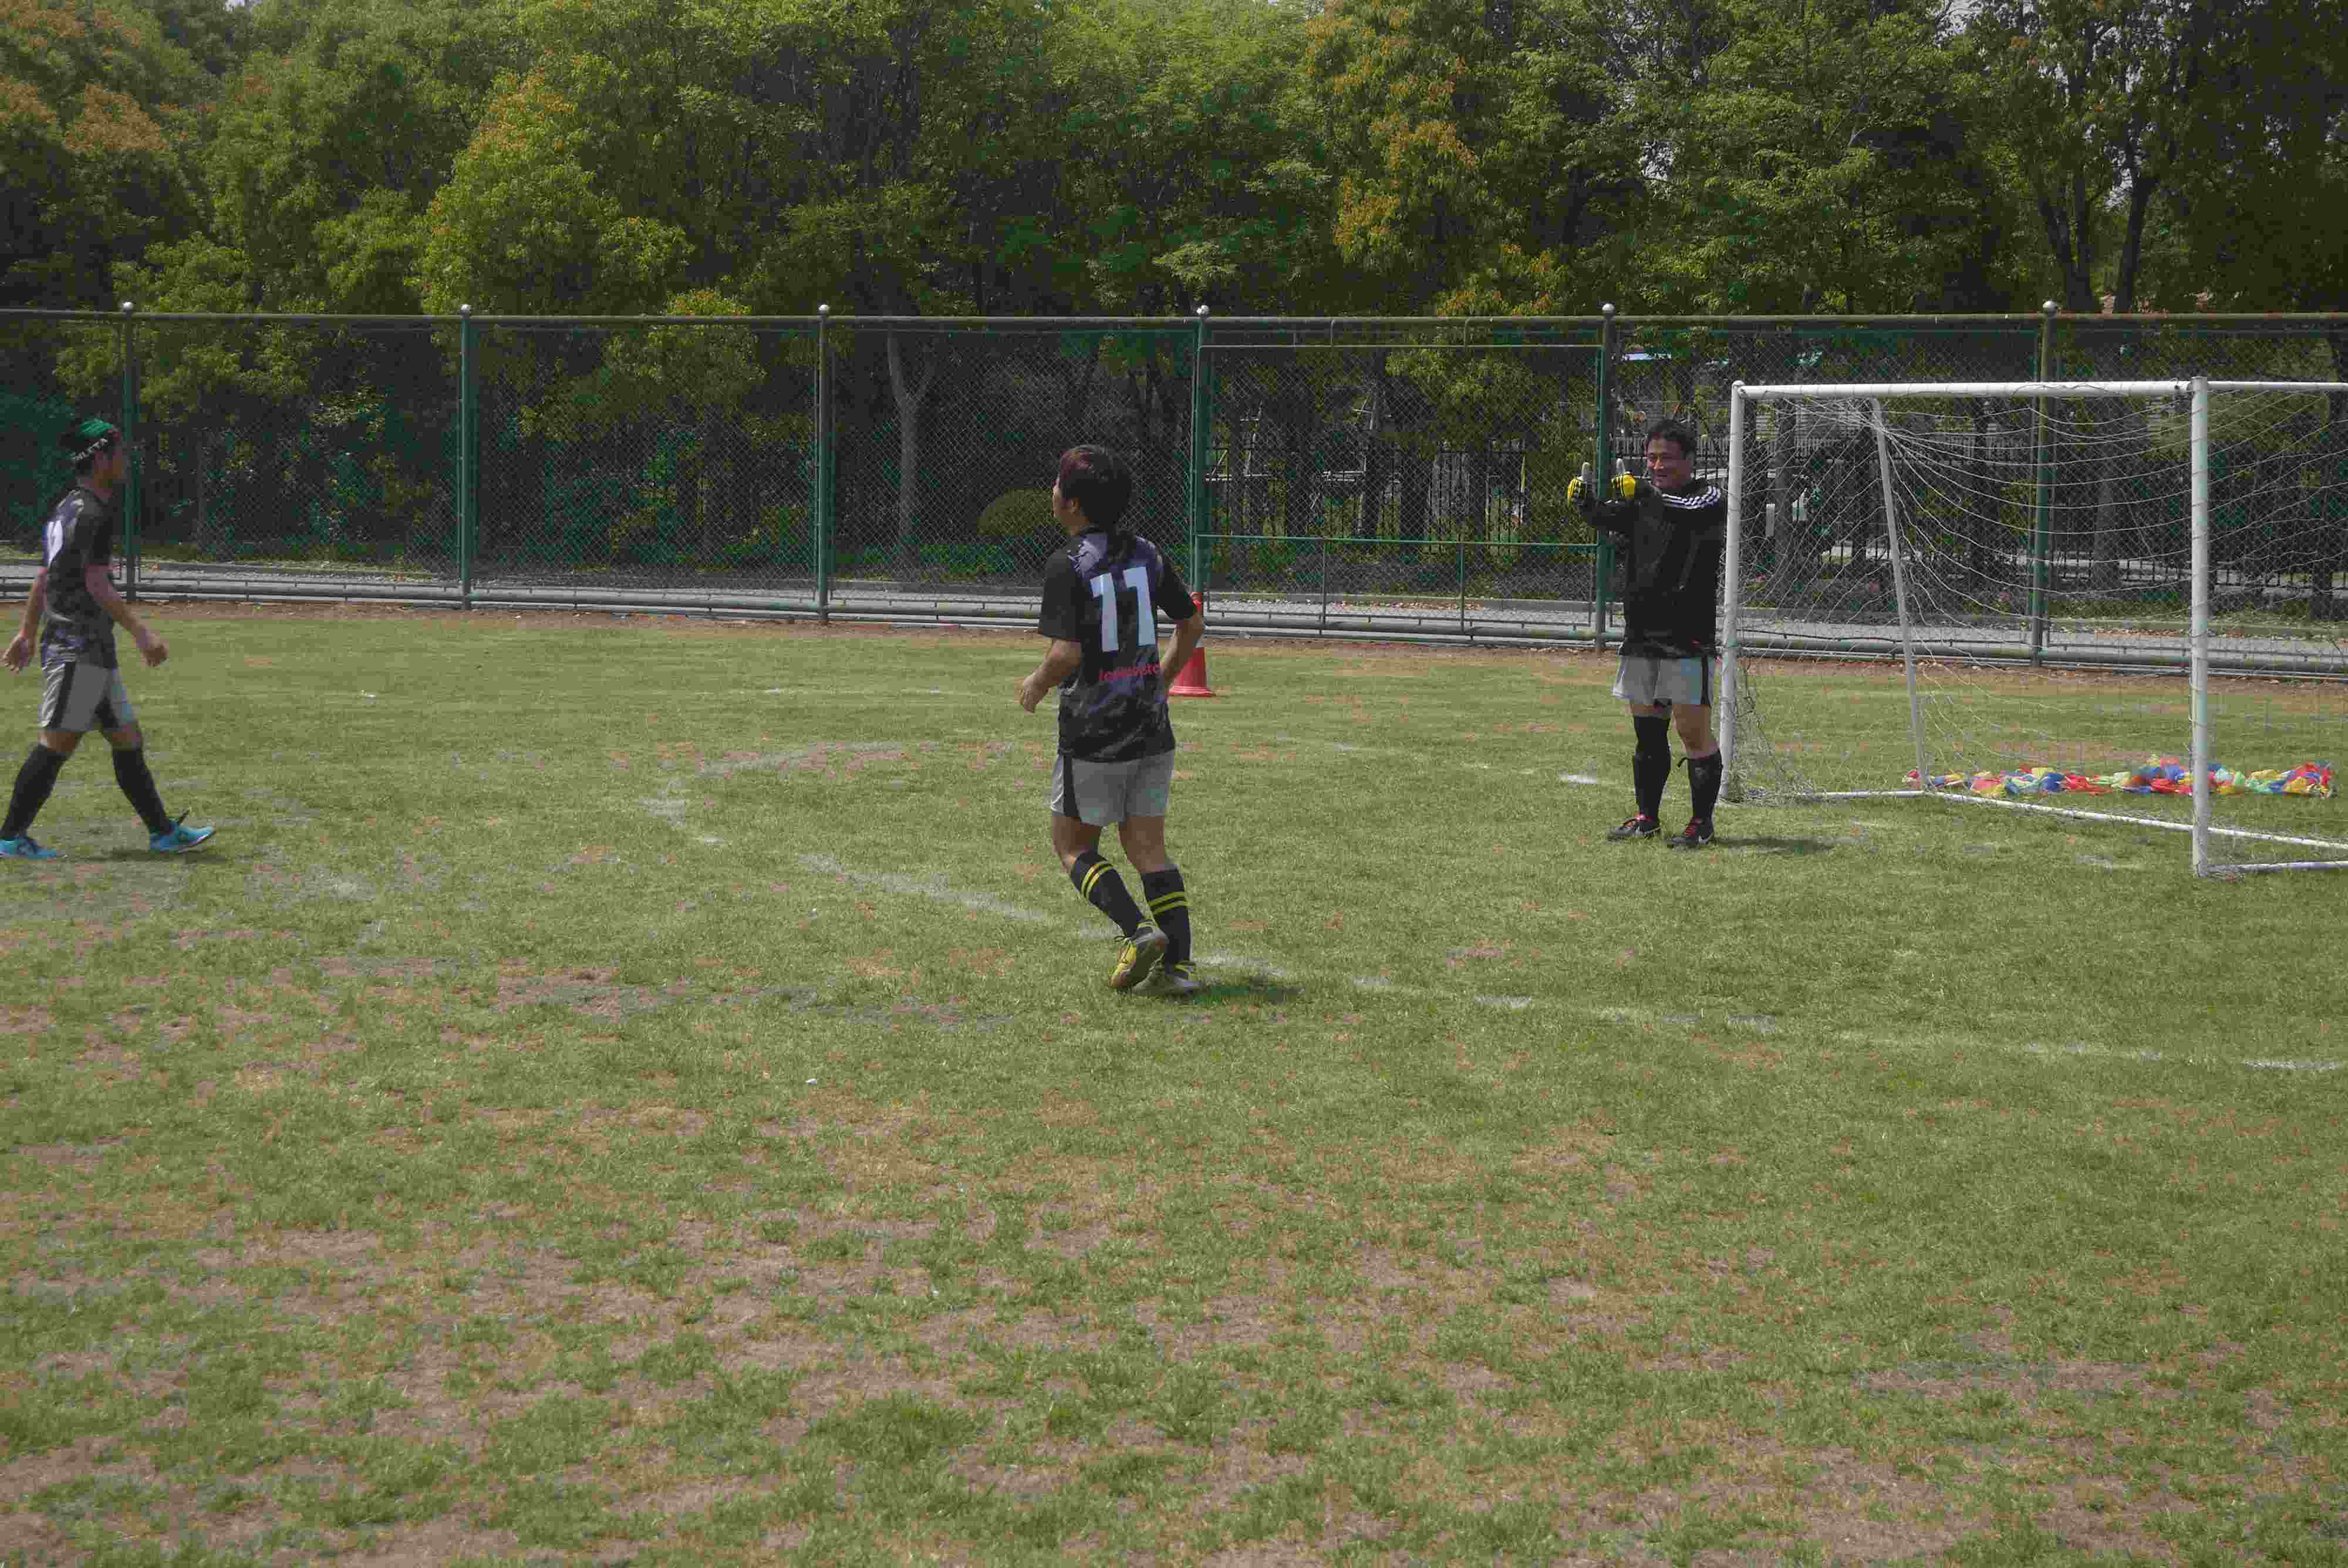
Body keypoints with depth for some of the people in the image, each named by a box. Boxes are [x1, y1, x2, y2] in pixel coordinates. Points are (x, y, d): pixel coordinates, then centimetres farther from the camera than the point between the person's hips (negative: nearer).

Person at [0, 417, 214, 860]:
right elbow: (96, 584, -20)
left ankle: (163, 831, 13)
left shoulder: (66, 509, 17)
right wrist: (140, 631, -21)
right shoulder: (92, 514, -13)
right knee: (57, 744, -8)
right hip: (77, 647, -10)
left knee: (128, 741, 10)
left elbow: (43, 578, 22)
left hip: (95, 650, 10)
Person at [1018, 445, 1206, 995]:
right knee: (1147, 847, 10)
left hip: (1093, 732, -6)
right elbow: (1193, 623, 14)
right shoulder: (1146, 555, 4)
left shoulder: (1067, 567, -15)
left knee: (1073, 846, 10)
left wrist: (1036, 685, -3)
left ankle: (1140, 930, -10)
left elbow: (1066, 653, -22)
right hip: (1152, 726, 6)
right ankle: (1178, 963, -1)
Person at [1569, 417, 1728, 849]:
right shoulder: (1641, 499, 16)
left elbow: (1694, 513, -27)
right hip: (1640, 637, 6)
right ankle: (1647, 817, 21)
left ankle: (1703, 821, 0)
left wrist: (1643, 492, -41)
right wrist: (1587, 500, -21)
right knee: (1647, 730, 12)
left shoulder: (1710, 499, -4)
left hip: (1688, 639, -6)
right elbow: (1612, 519, 0)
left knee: (1694, 729, -7)